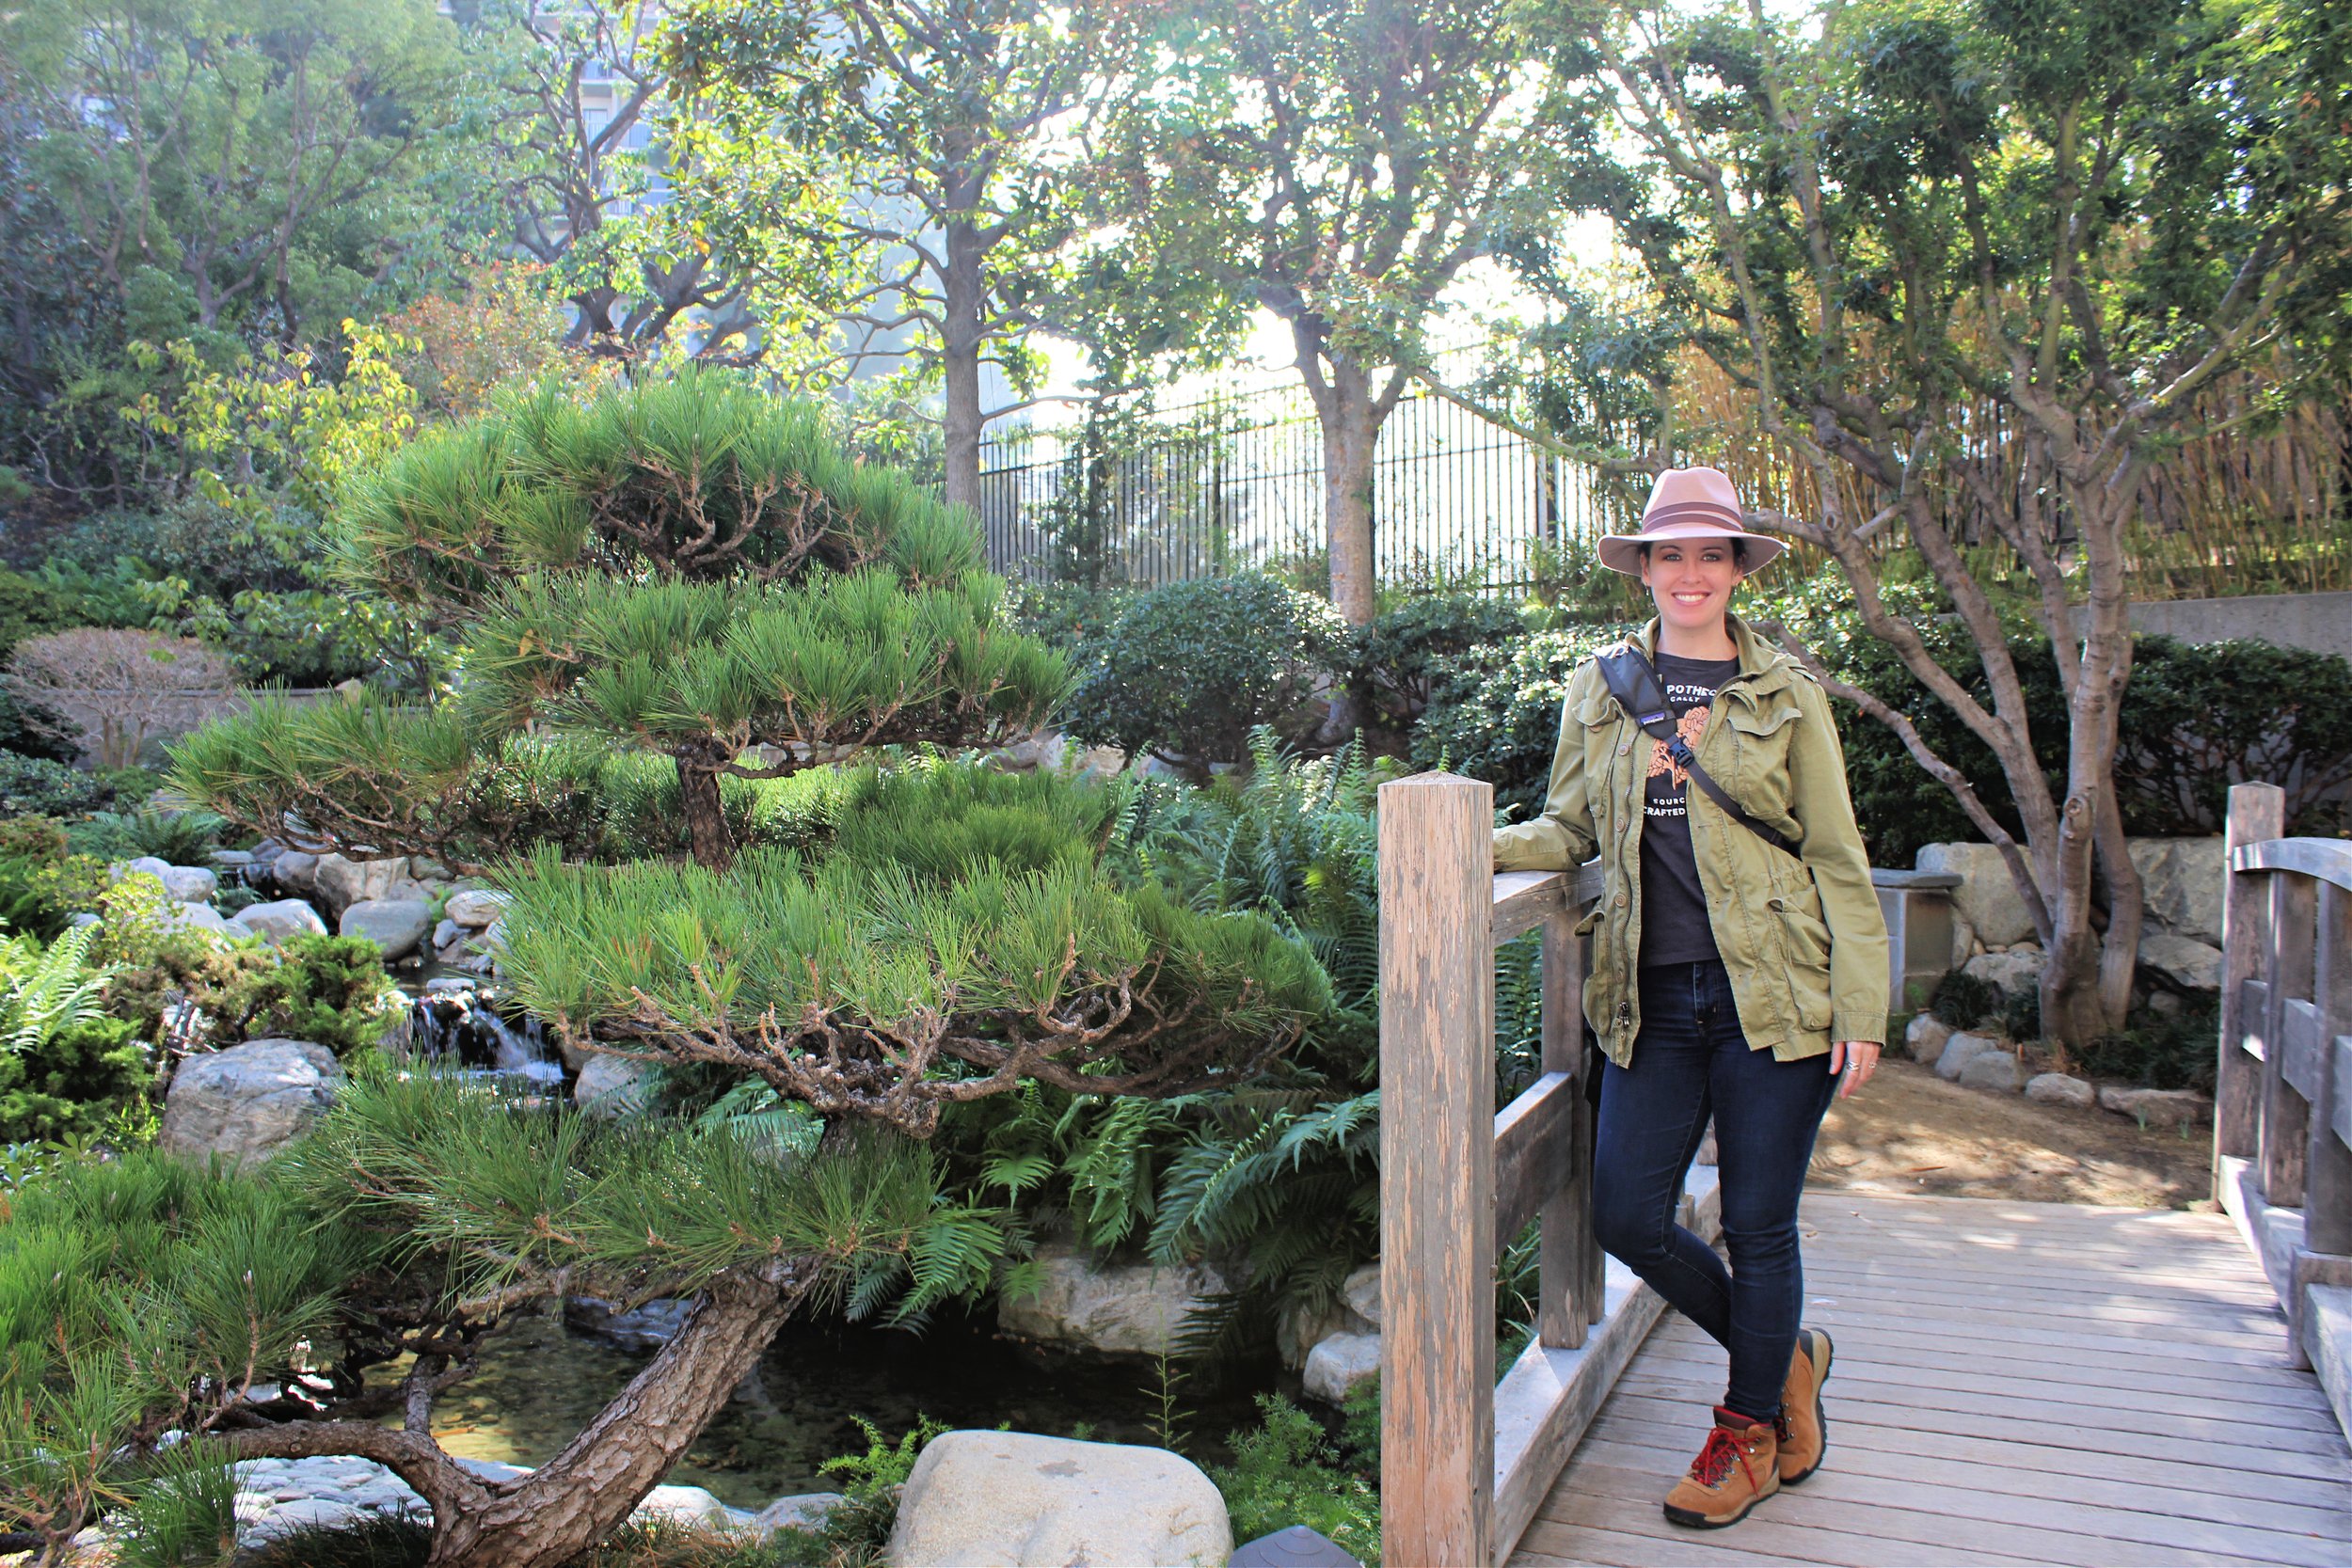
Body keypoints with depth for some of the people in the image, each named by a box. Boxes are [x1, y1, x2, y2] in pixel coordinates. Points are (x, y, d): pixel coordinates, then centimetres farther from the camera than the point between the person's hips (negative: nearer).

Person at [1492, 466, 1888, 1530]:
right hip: (1654, 1002, 3)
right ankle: (1784, 1355, 29)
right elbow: (1571, 829, 14)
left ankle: (1747, 1431, 29)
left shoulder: (1786, 695, 3)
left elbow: (1837, 859, 2)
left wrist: (1861, 1011, -5)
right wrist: (1482, 845, -6)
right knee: (1627, 1216, 0)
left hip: (1772, 998, -3)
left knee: (1756, 1227, 5)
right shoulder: (1598, 693, 9)